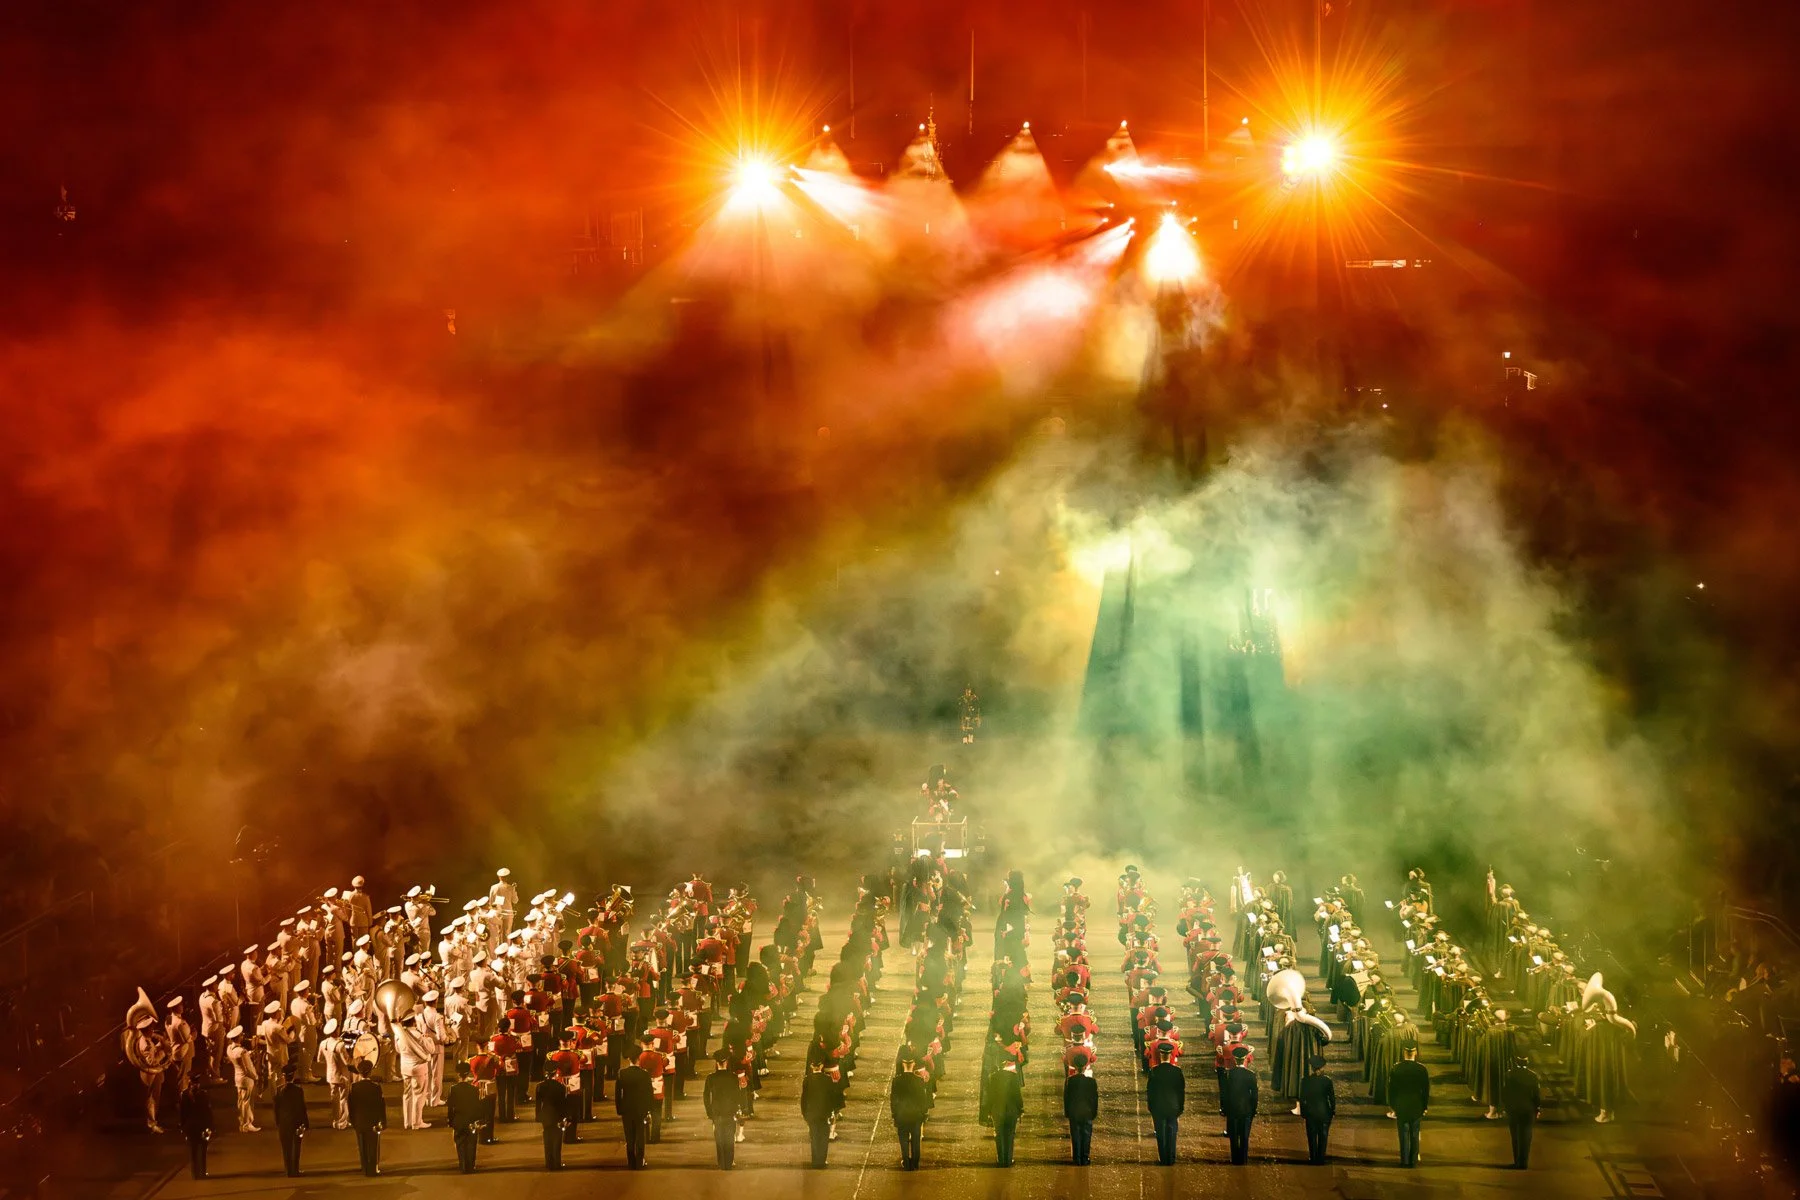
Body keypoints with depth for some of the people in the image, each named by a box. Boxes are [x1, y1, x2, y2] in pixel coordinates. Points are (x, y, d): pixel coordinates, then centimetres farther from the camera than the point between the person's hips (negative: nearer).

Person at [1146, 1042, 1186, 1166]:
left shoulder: (1154, 1071, -10)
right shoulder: (1177, 1071, -7)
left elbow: (1149, 1091, -5)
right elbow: (1182, 1091, -1)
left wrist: (1151, 1109, 6)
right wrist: (1180, 1109, 9)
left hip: (1158, 1109, -1)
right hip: (1173, 1108, 1)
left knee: (1161, 1136, 7)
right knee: (1171, 1135, 10)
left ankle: (1163, 1159, 9)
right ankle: (1171, 1160, 12)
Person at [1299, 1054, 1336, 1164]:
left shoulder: (1305, 1081, -9)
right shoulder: (1327, 1080, -11)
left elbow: (1302, 1098, -3)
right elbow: (1332, 1097, -5)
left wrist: (1302, 1113, 7)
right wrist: (1333, 1110, 9)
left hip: (1310, 1113, 0)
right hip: (1324, 1112, 0)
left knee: (1312, 1136, 10)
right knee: (1323, 1136, 11)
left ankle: (1313, 1158, 12)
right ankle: (1320, 1158, 13)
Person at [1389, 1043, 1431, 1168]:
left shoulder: (1396, 1068, -10)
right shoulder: (1421, 1069, -10)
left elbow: (1391, 1088, -3)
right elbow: (1426, 1089, -4)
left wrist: (1392, 1106, 8)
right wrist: (1425, 1107, 8)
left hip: (1401, 1107, 0)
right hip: (1417, 1107, 0)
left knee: (1404, 1134, 8)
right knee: (1415, 1134, 11)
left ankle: (1405, 1160, 10)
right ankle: (1414, 1160, 15)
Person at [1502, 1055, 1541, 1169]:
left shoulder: (1509, 1074, -9)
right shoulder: (1533, 1075, -9)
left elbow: (1504, 1093, -6)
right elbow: (1537, 1095, -7)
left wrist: (1504, 1106, 7)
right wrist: (1537, 1109, 5)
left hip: (1513, 1111, 0)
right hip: (1528, 1111, 0)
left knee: (1516, 1137, 12)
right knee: (1525, 1137, 6)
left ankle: (1517, 1162, 11)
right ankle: (1523, 1162, 2)